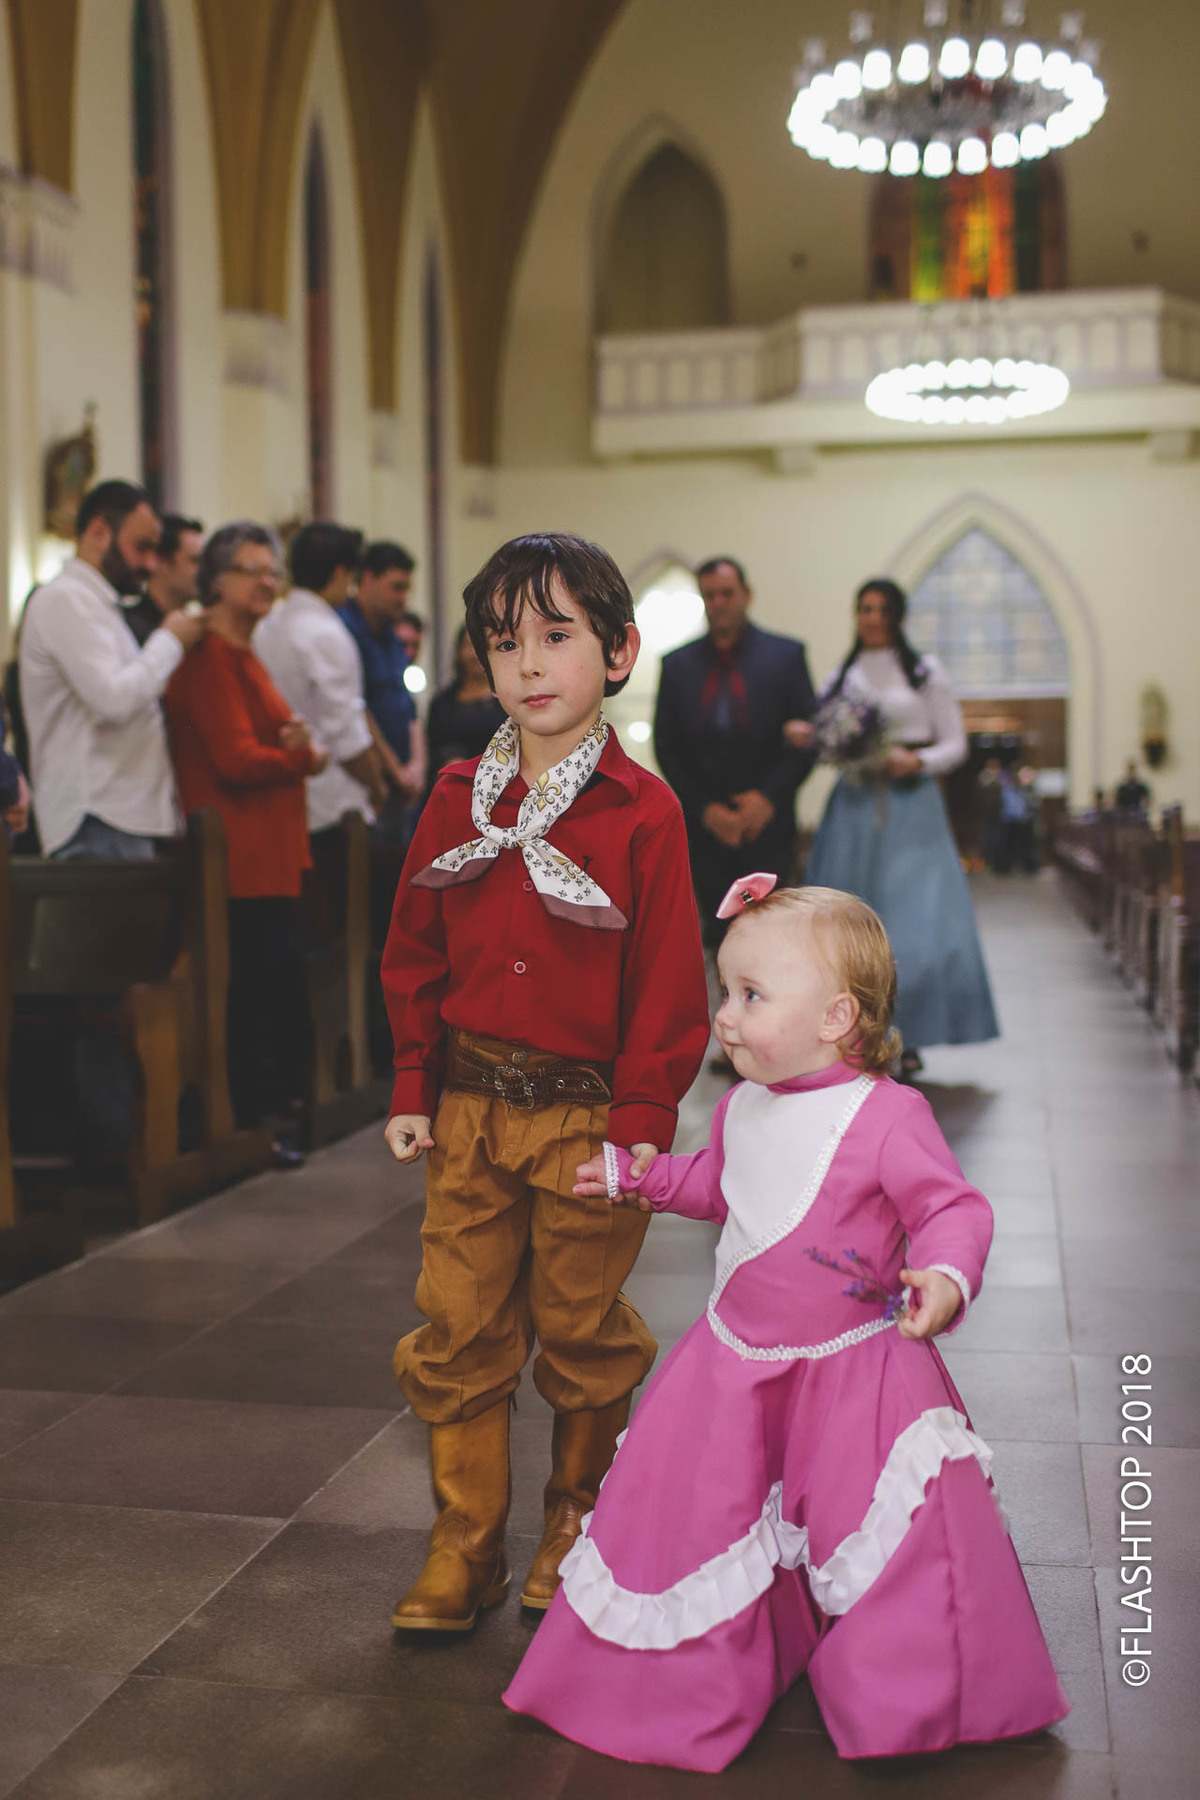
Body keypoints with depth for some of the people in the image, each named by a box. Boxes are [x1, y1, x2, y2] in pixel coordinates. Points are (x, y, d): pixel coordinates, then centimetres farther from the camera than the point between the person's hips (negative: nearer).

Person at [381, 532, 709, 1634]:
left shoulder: (642, 811, -8)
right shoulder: (460, 799, 5)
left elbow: (669, 979, -8)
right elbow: (415, 954, 10)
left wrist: (644, 1119, -11)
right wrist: (414, 1088, 6)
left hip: (588, 1115, -3)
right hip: (470, 1110, 4)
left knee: (582, 1333, 11)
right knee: (459, 1332, 7)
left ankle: (578, 1523, 33)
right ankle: (464, 1545, 22)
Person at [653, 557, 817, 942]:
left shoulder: (786, 655, 4)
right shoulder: (677, 665, 8)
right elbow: (666, 748, 6)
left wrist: (769, 798, -10)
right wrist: (705, 809, -5)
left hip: (767, 821, -1)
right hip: (706, 827, 1)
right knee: (718, 933, 4)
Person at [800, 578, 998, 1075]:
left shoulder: (925, 673, 6)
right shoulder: (841, 678, 13)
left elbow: (956, 744, 4)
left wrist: (917, 761, -14)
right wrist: (804, 735, -9)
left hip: (911, 810, -2)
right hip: (853, 810, 2)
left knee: (917, 921, -8)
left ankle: (907, 1039, 4)